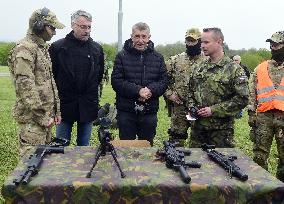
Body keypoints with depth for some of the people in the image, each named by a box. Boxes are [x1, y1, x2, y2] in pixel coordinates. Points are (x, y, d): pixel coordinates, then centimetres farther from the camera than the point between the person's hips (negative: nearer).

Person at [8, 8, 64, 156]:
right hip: (32, 118, -9)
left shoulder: (43, 48, 15)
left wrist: (56, 110, 16)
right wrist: (42, 117, -19)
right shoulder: (24, 49, -15)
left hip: (46, 115, 9)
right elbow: (25, 86, -21)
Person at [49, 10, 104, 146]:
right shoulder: (57, 47, -5)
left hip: (88, 106, 2)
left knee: (85, 145, 14)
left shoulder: (97, 49, 4)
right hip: (65, 104, -2)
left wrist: (92, 93, 6)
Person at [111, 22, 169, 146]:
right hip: (126, 112, -2)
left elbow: (164, 81, 3)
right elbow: (116, 81, -9)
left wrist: (151, 90, -18)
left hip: (150, 112, 2)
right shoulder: (122, 56, 0)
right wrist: (137, 91, -21)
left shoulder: (158, 58, 8)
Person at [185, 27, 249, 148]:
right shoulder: (198, 68, 9)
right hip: (197, 126, 5)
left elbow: (242, 99, -14)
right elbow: (190, 91, 20)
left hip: (221, 129, -5)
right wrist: (191, 106, 0)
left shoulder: (233, 69, -9)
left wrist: (213, 110, -17)